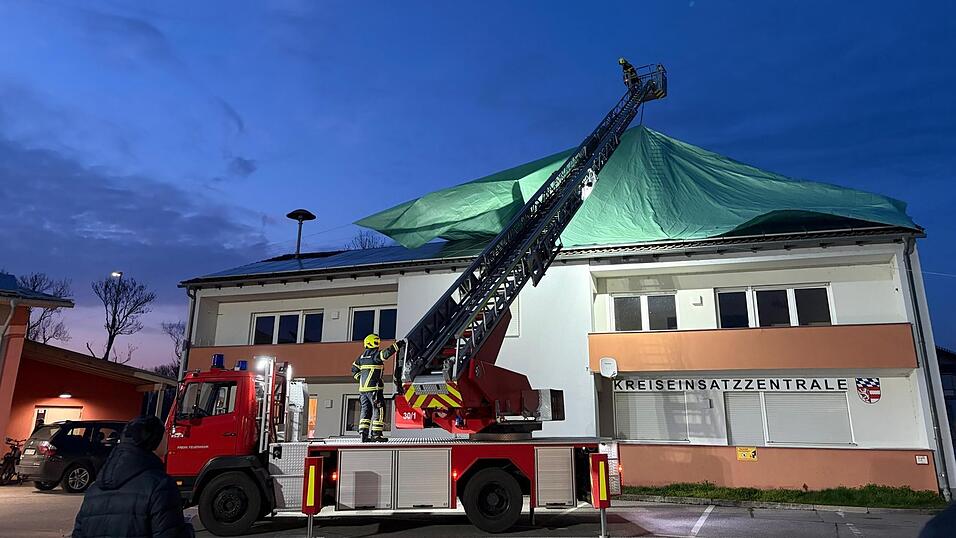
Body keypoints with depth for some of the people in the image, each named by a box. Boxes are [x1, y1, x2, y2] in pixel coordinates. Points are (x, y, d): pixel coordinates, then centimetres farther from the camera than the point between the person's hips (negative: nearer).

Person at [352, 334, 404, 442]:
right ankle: (376, 434, -3)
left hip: (363, 388, 8)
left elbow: (354, 369, 20)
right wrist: (397, 345, -20)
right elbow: (386, 353, -26)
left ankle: (364, 434, 7)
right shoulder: (376, 354, -9)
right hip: (374, 387, -8)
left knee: (366, 410, 11)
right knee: (379, 410, -1)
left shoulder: (362, 356, 14)